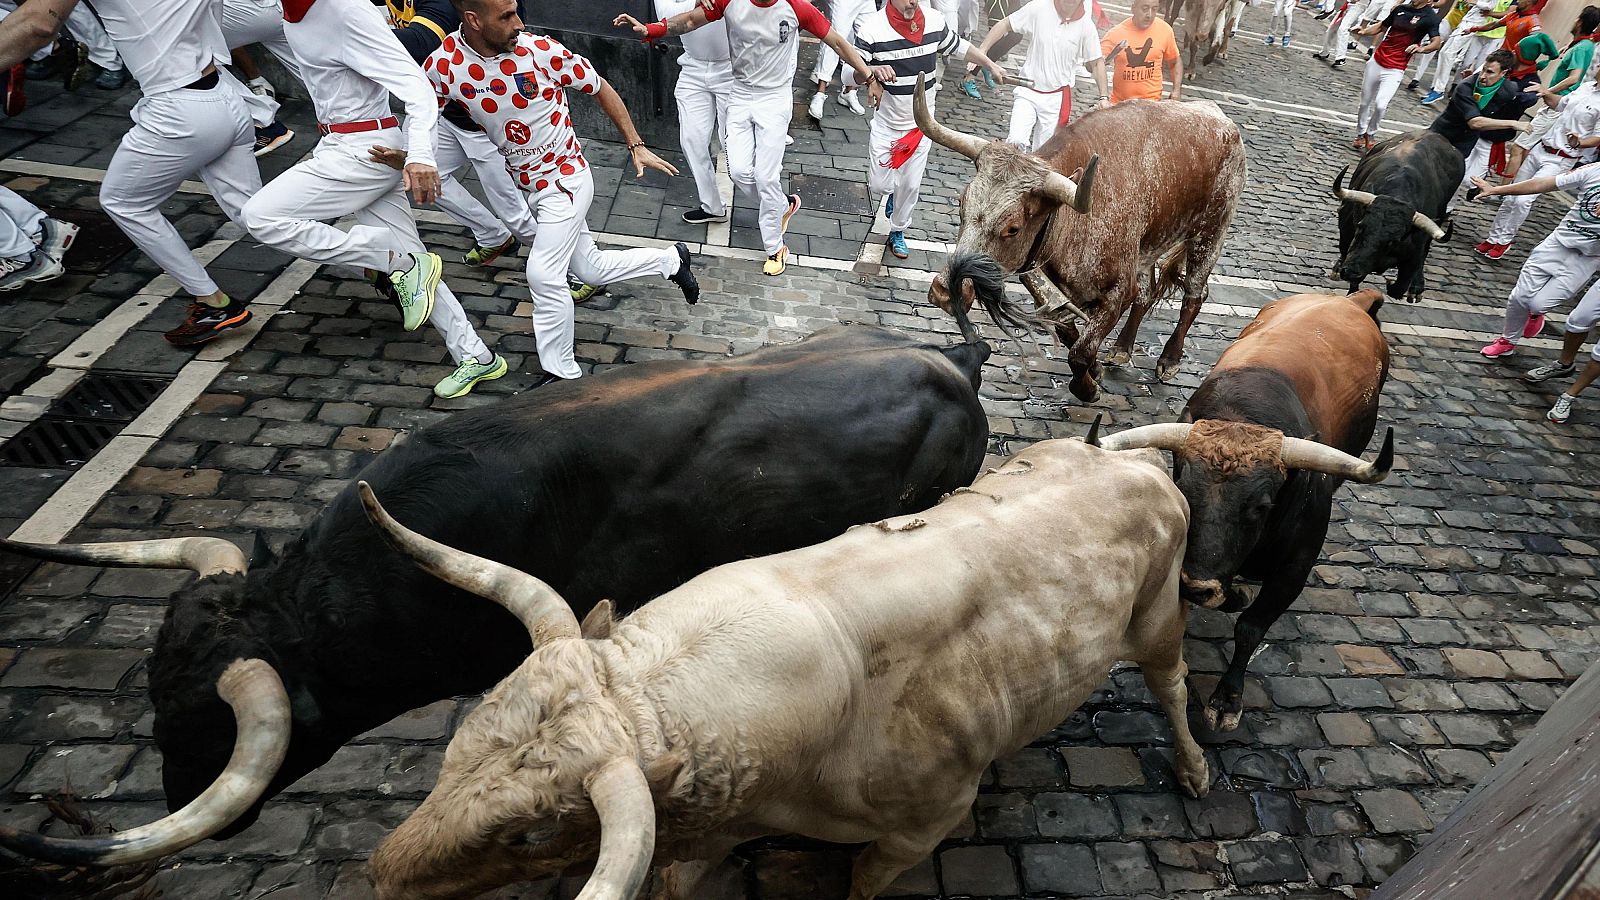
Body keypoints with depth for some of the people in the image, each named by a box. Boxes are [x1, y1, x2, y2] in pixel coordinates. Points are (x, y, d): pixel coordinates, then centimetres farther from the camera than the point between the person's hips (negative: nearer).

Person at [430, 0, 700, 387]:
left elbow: (601, 89, -4)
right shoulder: (440, 68, -11)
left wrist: (636, 147, -5)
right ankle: (670, 260, 36)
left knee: (544, 275, -16)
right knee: (592, 269, 13)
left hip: (565, 178, -4)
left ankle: (561, 374, 1)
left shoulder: (542, 50, -17)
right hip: (524, 185, 4)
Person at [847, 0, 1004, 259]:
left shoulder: (935, 21, -6)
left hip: (922, 123, 2)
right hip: (886, 124, -2)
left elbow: (959, 47, 12)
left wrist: (991, 66, 17)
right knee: (878, 185, 2)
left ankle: (898, 232, 32)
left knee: (911, 185, 8)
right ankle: (893, 192, 41)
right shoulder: (872, 28, -18)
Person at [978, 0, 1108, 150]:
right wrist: (982, 51, -10)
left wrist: (1103, 97, 1)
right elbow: (1005, 25, -1)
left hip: (1057, 98, 1)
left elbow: (1097, 62, 5)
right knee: (1016, 141, -20)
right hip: (1028, 91, -1)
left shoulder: (1086, 26, -4)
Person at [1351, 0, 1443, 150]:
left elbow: (1436, 43, -13)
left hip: (1395, 70, -5)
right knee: (1365, 102, 11)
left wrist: (1421, 48, -33)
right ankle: (1360, 134, 30)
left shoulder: (1430, 17, -7)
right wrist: (1364, 31, 3)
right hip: (1376, 62, 5)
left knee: (1380, 105, -20)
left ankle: (1370, 135, 4)